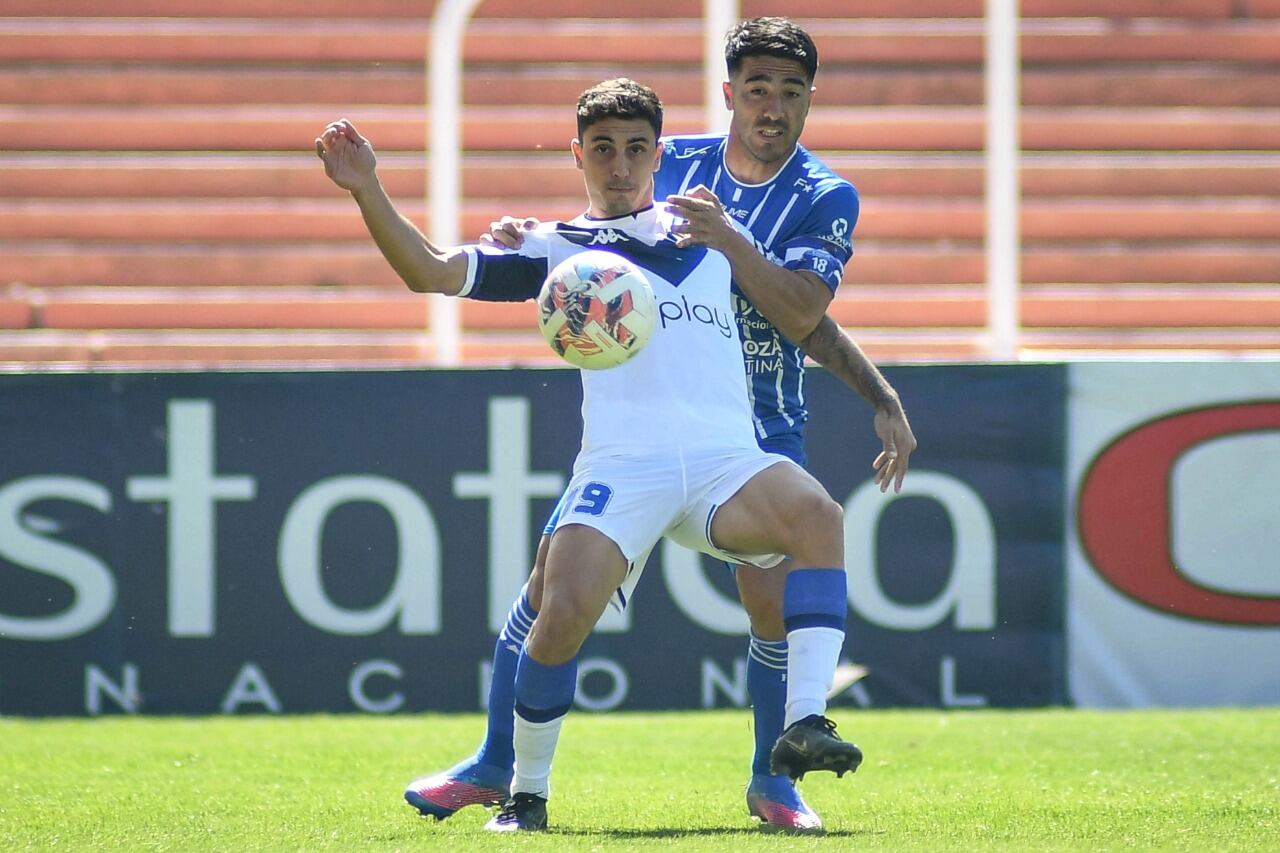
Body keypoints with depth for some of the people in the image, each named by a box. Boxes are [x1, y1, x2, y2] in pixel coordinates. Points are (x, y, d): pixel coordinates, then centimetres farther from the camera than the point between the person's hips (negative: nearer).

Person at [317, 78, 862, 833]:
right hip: (622, 465, -1)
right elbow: (430, 272, 10)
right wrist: (367, 189, -1)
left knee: (816, 513, -30)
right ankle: (527, 792, 2)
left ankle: (805, 726, -33)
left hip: (727, 456, 2)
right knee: (564, 613, -22)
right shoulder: (556, 249, 18)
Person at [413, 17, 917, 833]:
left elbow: (801, 315, -19)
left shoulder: (827, 198, -6)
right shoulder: (674, 163, 3)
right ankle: (496, 763, 8)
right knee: (556, 568, -5)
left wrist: (728, 239, -31)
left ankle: (771, 779, 7)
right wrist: (528, 241, -4)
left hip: (758, 425, -2)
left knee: (771, 597, -15)